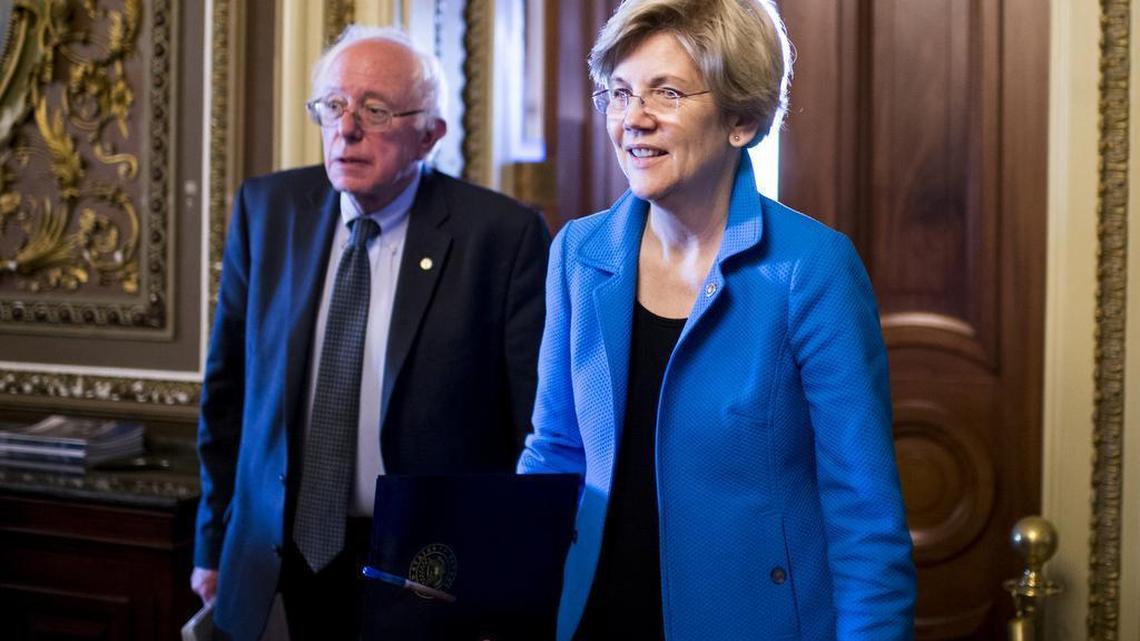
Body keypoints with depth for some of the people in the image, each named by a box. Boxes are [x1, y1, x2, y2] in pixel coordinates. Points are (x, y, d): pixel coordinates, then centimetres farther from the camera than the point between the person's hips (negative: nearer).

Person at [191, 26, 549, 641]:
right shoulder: (266, 209, 1)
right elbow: (228, 388, 8)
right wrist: (214, 543, 10)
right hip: (286, 561, 4)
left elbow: (540, 425, -9)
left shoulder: (502, 235, -12)